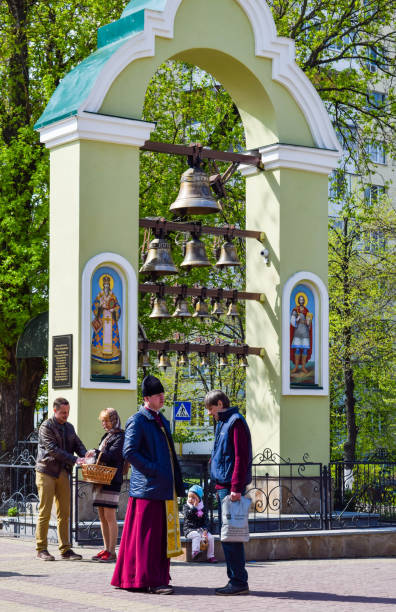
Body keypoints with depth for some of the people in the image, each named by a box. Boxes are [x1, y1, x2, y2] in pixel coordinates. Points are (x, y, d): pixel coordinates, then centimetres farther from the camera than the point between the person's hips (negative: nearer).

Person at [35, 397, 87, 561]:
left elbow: (78, 445, 13)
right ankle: (41, 549, 2)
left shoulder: (69, 427, 15)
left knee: (64, 513, 5)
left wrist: (85, 456, -10)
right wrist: (74, 460, -23)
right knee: (45, 512, -4)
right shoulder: (46, 427, -7)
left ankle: (65, 549, 8)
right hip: (46, 472, -6)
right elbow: (53, 449, -17)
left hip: (63, 473, 6)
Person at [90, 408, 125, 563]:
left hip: (112, 481, -9)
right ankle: (106, 549, 13)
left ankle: (112, 552, -6)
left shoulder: (120, 437, -6)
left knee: (110, 517, -8)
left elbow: (112, 455, -18)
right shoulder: (106, 436, 21)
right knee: (102, 517, 9)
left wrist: (95, 453, -13)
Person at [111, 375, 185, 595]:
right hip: (148, 487, -9)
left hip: (164, 488, 9)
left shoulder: (161, 420, 19)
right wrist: (153, 471, -17)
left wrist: (176, 483, 18)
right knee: (147, 533, -7)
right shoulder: (137, 421, -8)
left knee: (161, 533, 10)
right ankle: (149, 580, -6)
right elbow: (129, 452, -15)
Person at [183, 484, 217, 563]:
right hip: (189, 529, -3)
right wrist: (194, 506, -19)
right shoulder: (186, 506, 2)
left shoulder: (202, 508, 9)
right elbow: (187, 515, -18)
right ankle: (195, 552, -43)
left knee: (210, 537, -16)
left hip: (200, 529, 3)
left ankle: (210, 556, -8)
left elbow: (205, 520, 7)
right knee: (196, 535, -34)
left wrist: (205, 530, -10)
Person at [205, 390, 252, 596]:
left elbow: (241, 457, -17)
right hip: (222, 486, 10)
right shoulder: (222, 423, 19)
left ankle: (239, 582, -5)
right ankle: (234, 580, 16)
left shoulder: (236, 422, -11)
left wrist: (236, 487, -21)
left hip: (231, 487, -10)